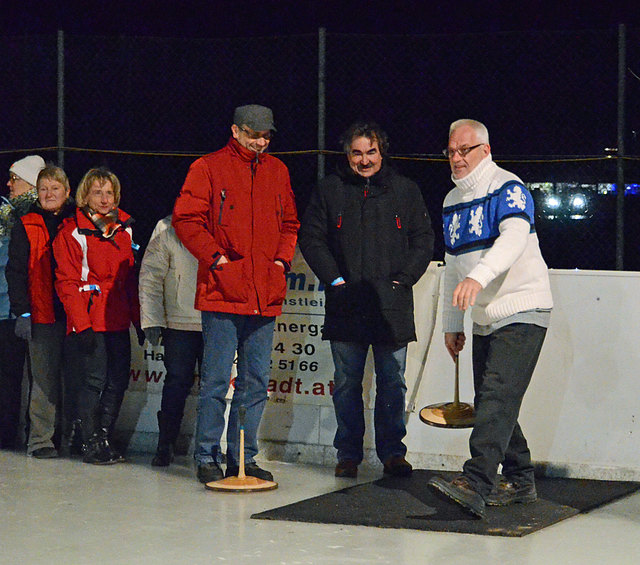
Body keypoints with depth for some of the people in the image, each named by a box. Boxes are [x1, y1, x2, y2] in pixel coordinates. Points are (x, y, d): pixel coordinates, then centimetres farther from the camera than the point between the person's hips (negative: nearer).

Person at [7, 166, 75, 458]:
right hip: (43, 315, -2)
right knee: (45, 379, -3)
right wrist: (22, 313, -8)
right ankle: (40, 439, 3)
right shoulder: (26, 227, 6)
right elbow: (16, 272, 2)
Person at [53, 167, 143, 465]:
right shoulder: (72, 232, -4)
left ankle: (105, 437, 16)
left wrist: (139, 319, 13)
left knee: (119, 379, 3)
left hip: (118, 320, 5)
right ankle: (91, 444, 3)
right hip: (90, 320, -5)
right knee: (95, 379, -7)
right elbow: (67, 283, -7)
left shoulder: (124, 229, 13)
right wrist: (81, 325, -14)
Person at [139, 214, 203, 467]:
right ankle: (165, 445, 9)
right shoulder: (168, 228, 0)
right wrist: (152, 320, -4)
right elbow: (150, 277, 2)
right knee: (177, 382, 0)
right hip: (179, 322, -2)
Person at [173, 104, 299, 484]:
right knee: (216, 380, -4)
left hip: (266, 294, 5)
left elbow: (290, 223, 23)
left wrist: (282, 259, 8)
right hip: (223, 293, -5)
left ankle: (244, 459, 15)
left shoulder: (277, 171, 15)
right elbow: (187, 219, -4)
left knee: (256, 382, 8)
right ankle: (208, 458, 6)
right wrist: (215, 256, -11)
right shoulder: (209, 168, 0)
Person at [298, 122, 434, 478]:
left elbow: (424, 240, 9)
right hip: (346, 305, 0)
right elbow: (312, 238, 7)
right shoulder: (330, 190, 7)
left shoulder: (405, 191, 8)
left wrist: (403, 280, -2)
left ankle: (392, 452, 12)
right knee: (347, 383, 5)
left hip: (392, 306, 0)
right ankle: (348, 454, 13)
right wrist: (334, 279, -4)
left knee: (392, 382, 3)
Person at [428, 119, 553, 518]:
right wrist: (452, 324, 19)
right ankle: (520, 481, 20)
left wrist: (478, 276, -45)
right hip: (485, 319, 9)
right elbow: (453, 265, 22)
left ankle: (475, 485, -30)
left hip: (522, 313, -9)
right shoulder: (452, 202, 16)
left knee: (498, 396, -20)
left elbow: (514, 236, -29)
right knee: (489, 403, 8)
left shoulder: (508, 189, -10)